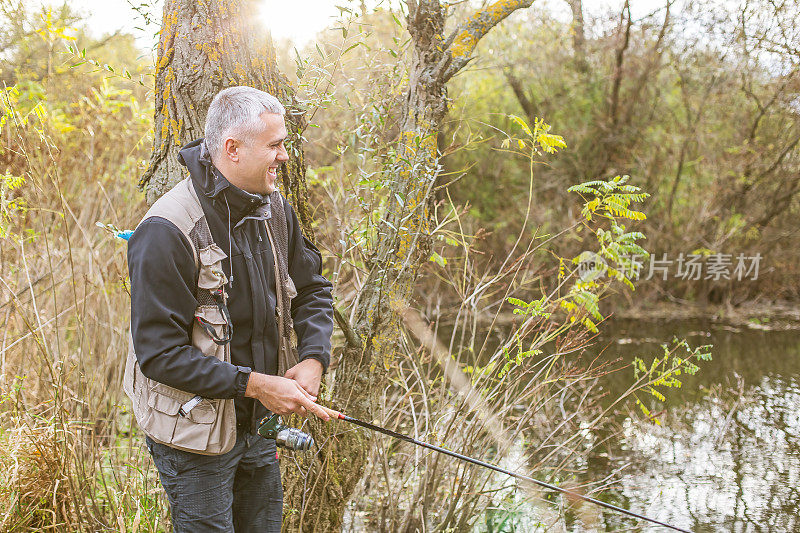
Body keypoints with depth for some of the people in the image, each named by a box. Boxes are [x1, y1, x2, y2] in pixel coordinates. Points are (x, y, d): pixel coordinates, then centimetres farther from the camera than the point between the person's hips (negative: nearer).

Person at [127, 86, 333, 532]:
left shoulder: (272, 211, 0)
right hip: (196, 435, -7)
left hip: (259, 426, 7)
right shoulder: (166, 233, -23)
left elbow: (312, 289, 12)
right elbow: (160, 352, -24)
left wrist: (314, 357, -7)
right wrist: (256, 384, -26)